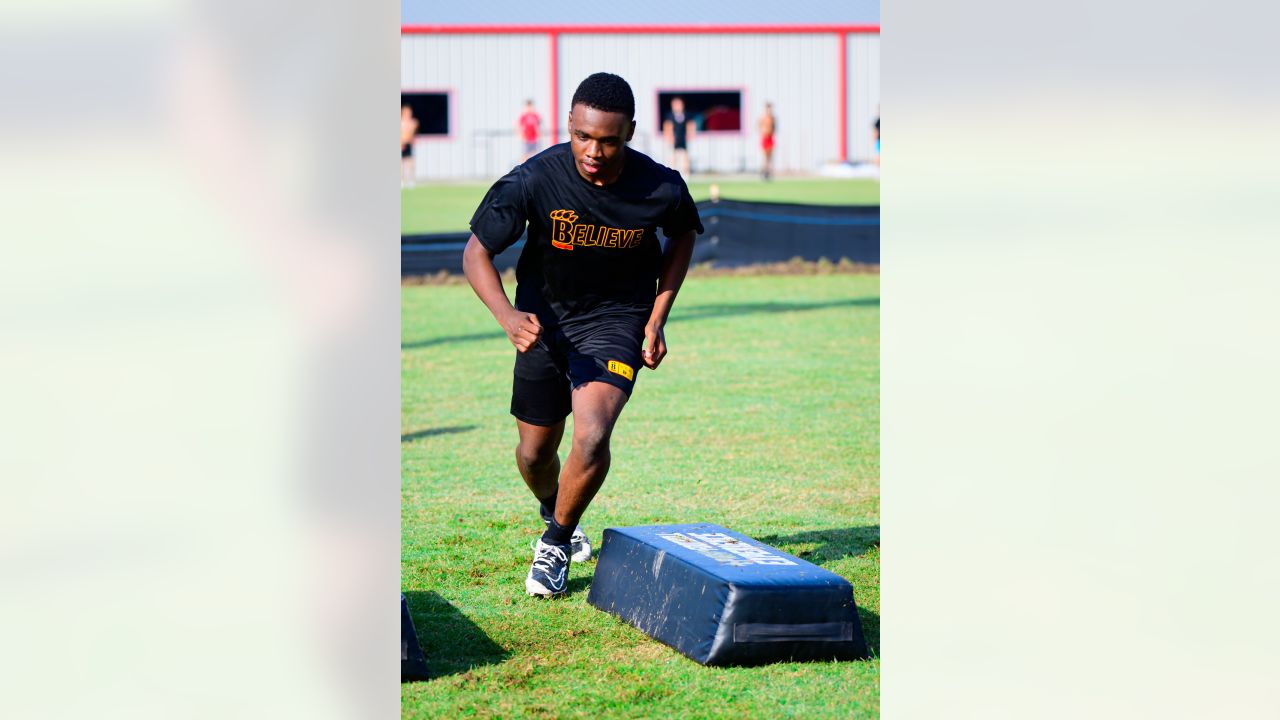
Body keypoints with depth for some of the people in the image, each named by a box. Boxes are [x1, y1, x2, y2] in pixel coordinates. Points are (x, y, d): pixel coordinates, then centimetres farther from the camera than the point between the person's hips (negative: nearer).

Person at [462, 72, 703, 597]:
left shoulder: (660, 188, -21)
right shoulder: (535, 180, -25)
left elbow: (683, 236, 3)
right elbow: (476, 250, -15)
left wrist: (656, 321, -1)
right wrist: (506, 315, -33)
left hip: (616, 321, -1)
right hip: (544, 319, 1)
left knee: (592, 438, -23)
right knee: (535, 452, 12)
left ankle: (556, 544, 3)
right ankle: (555, 516, 48)